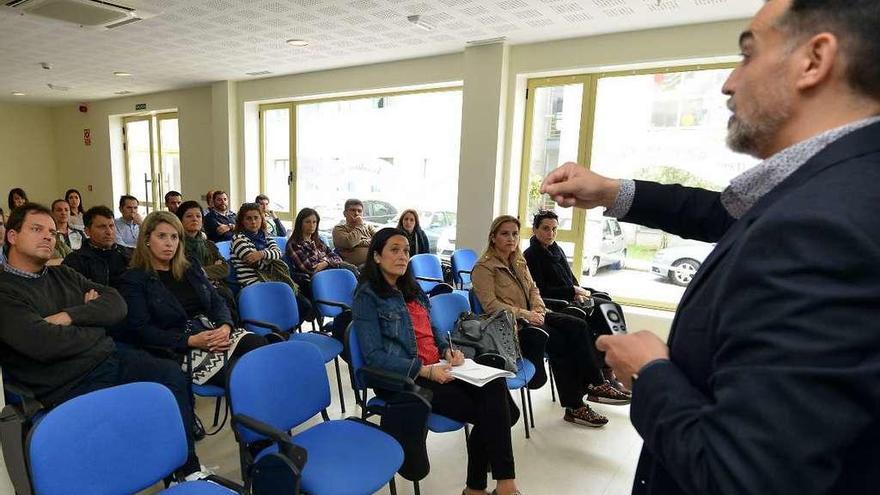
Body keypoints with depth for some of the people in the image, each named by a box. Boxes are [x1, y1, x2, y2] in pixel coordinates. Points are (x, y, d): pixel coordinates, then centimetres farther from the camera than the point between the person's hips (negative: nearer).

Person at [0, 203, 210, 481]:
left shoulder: (63, 275, 16)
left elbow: (117, 304, 6)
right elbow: (44, 344, -20)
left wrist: (70, 316, -10)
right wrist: (95, 323, -3)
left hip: (111, 358, 7)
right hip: (70, 384, -6)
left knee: (172, 374, -11)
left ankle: (190, 470, -2)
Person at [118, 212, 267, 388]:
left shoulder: (191, 266, 19)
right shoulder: (134, 281, 4)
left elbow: (217, 301, 15)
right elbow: (140, 330, -5)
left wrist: (225, 326, -8)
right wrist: (190, 341, -16)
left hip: (216, 332, 5)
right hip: (179, 349, -5)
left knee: (259, 344, -27)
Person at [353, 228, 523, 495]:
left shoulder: (411, 289, 17)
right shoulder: (367, 296, -5)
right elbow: (374, 356, -13)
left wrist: (448, 350, 1)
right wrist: (425, 370, -20)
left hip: (437, 368, 7)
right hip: (404, 378, -6)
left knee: (495, 385, -21)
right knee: (489, 412, -20)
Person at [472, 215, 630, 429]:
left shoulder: (519, 261, 16)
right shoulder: (483, 267, -10)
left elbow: (533, 289, 17)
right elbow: (490, 305, -18)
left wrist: (539, 308, -4)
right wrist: (525, 314, -22)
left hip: (530, 316, 8)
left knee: (578, 326, -12)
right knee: (559, 341, -25)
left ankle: (596, 385, -9)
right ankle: (574, 406, -14)